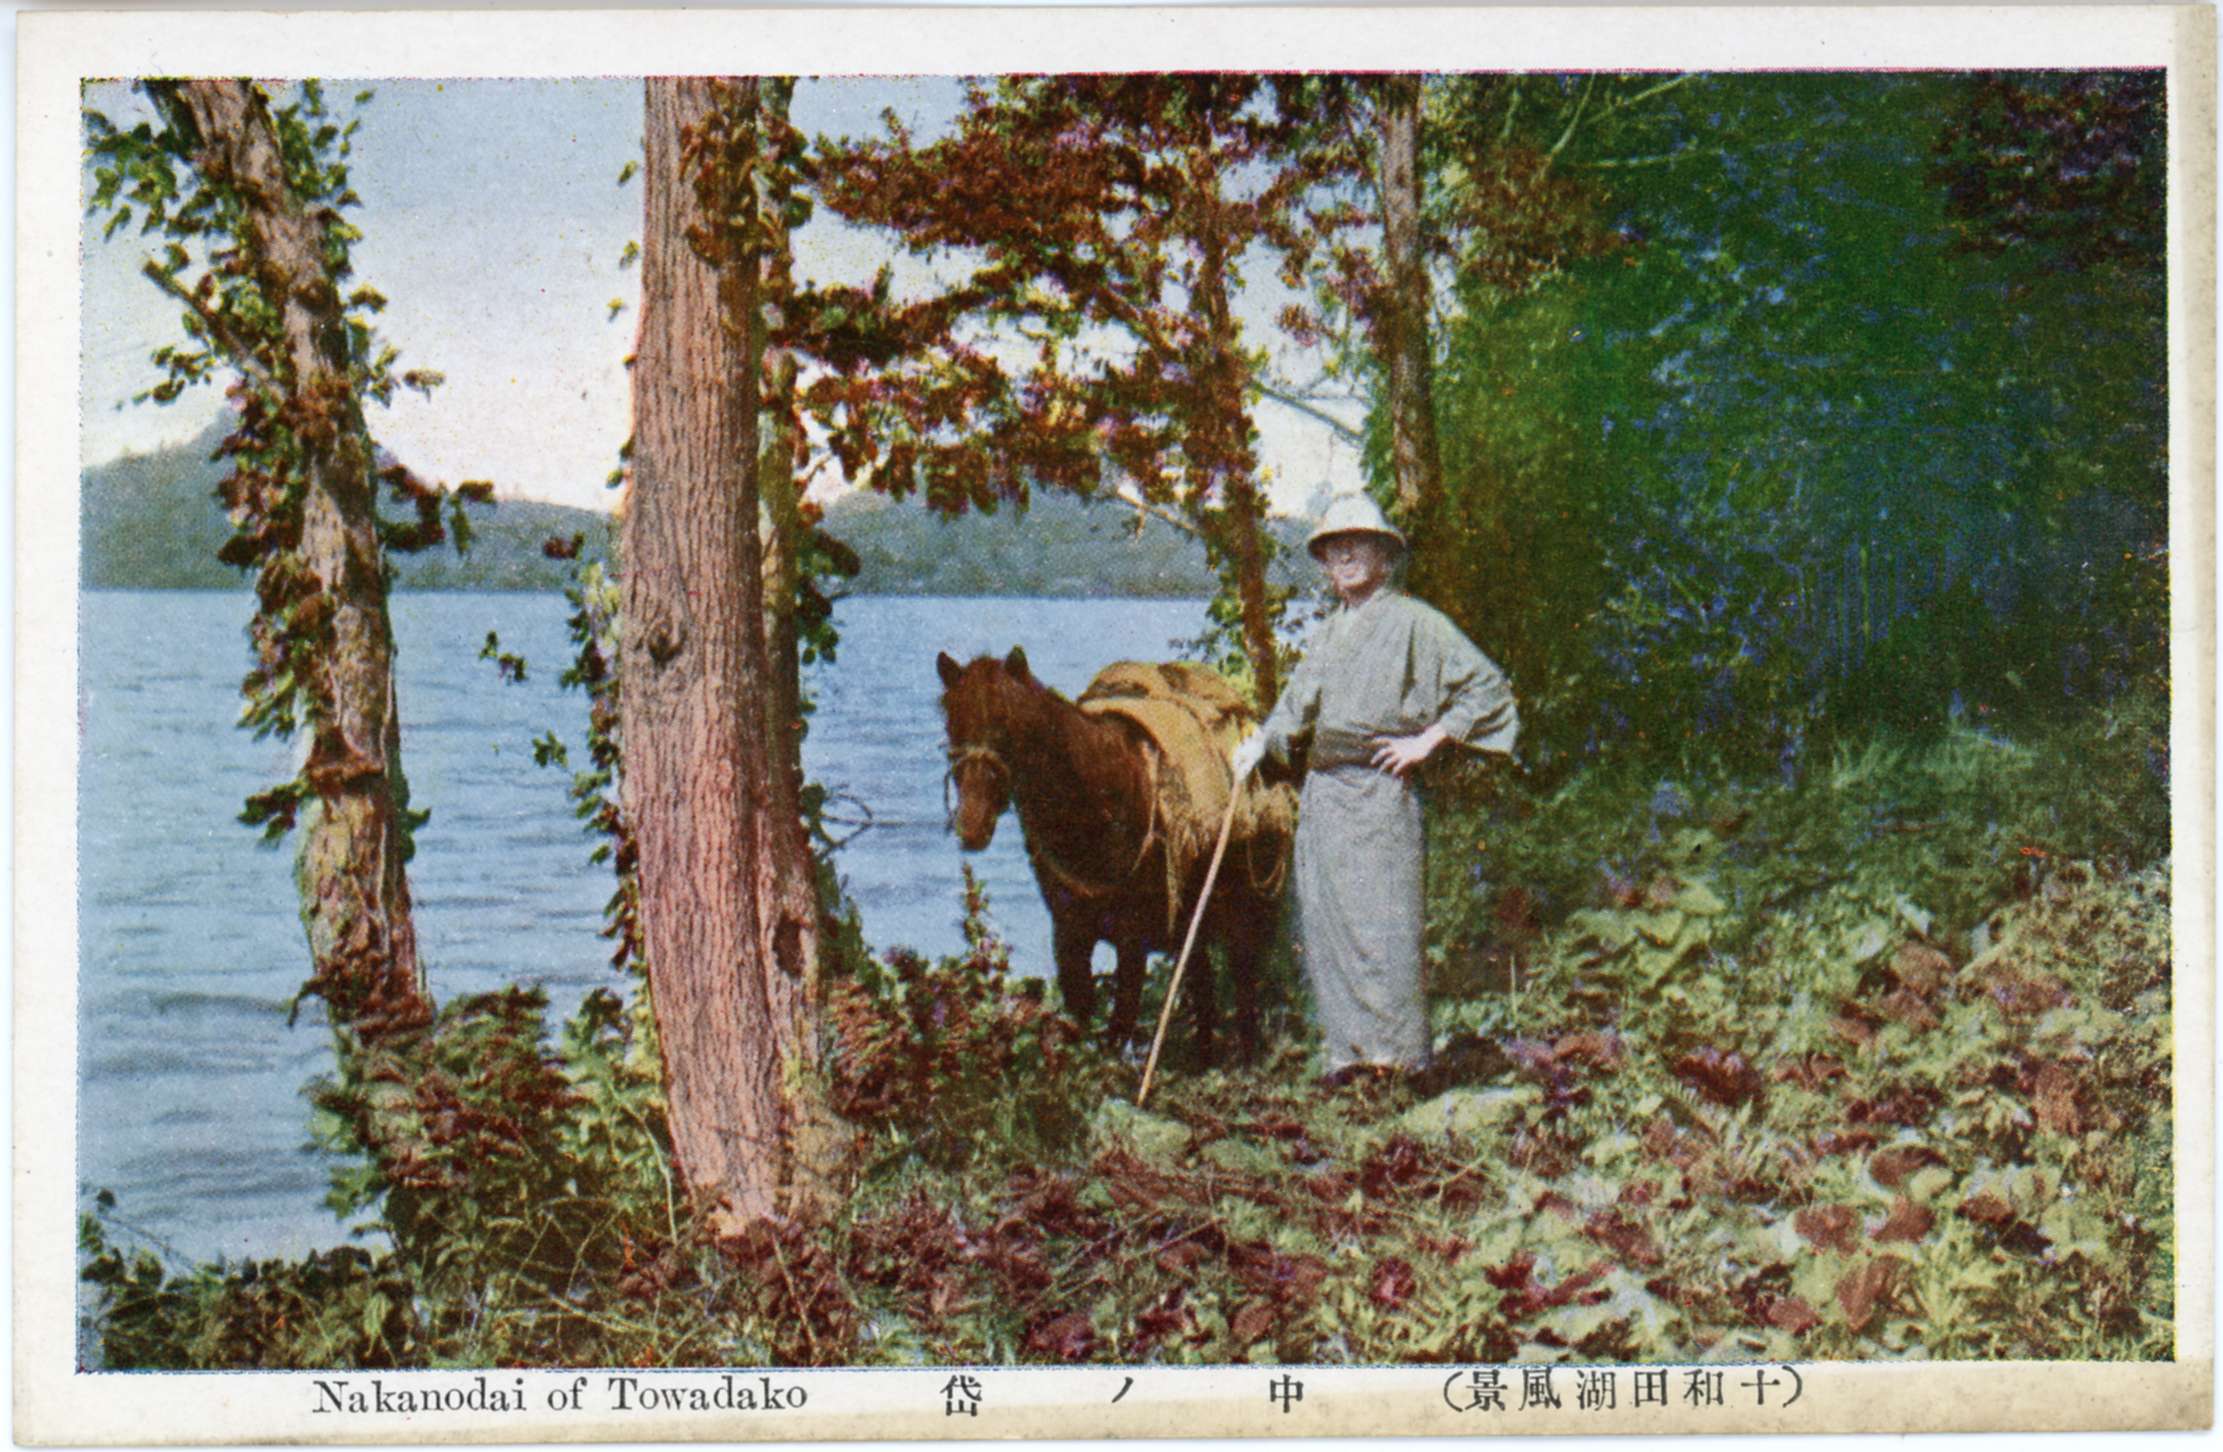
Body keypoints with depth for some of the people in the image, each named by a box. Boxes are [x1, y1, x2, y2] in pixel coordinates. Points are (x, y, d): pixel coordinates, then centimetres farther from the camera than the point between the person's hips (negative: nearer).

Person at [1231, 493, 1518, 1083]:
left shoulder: (1413, 622, -2)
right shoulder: (1329, 634, 19)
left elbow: (1487, 687, -5)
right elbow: (1295, 707, 25)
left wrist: (1426, 741, -9)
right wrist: (1260, 741, 7)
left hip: (1379, 790, -7)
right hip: (1321, 792, 7)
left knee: (1378, 915, -9)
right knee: (1323, 919, 5)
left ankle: (1399, 1049, -4)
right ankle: (1348, 1045, 11)